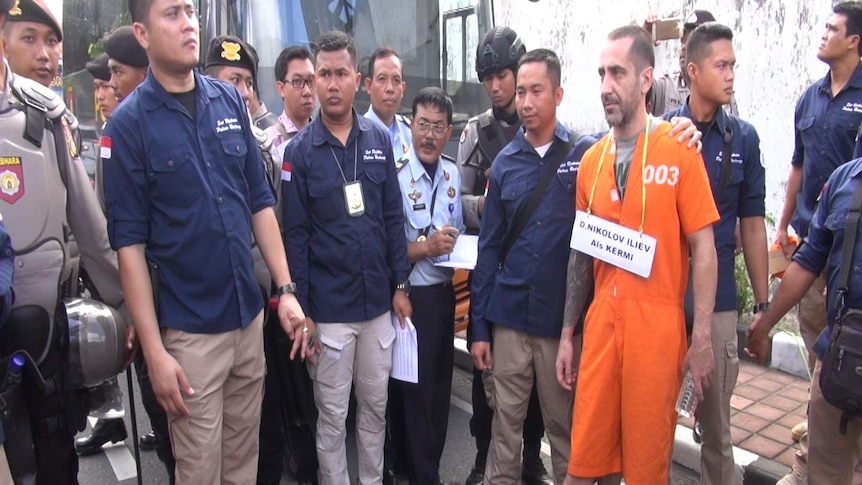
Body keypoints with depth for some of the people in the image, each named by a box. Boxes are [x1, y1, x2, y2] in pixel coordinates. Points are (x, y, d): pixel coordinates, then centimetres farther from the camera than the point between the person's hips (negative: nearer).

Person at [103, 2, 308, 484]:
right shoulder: (129, 123, -8)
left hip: (250, 315, 4)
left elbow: (261, 202, 7)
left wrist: (287, 290, 0)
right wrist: (154, 351, -11)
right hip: (188, 329, -4)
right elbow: (130, 243, -9)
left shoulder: (231, 101, 4)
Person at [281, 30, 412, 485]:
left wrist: (400, 284, 4)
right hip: (328, 307, -3)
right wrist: (300, 310, -8)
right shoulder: (299, 149, -6)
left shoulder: (379, 140, 2)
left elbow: (394, 218, 6)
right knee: (332, 415, 11)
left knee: (376, 406, 17)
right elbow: (295, 235, -6)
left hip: (378, 301, 3)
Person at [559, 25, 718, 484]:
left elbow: (703, 247, -5)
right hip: (601, 322, 4)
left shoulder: (679, 150, -5)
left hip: (657, 324, -3)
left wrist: (701, 339, -8)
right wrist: (567, 335, 12)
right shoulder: (592, 160, 7)